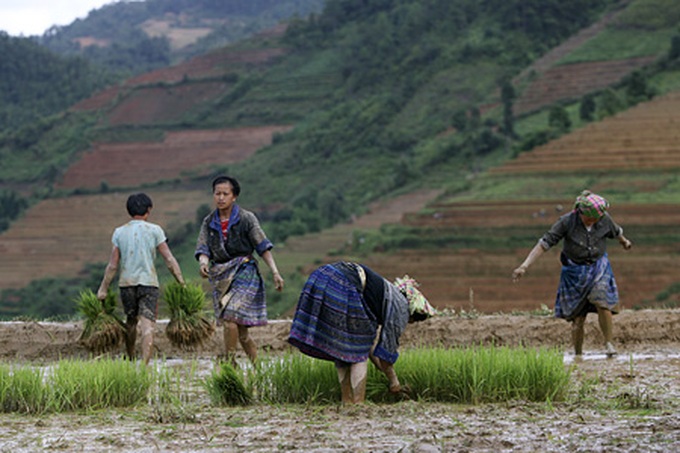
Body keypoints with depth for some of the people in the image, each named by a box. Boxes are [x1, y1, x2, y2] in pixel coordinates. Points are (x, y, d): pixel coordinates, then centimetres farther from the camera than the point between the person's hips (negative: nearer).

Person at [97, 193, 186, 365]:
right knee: (147, 326, -8)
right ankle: (145, 363, -20)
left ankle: (130, 360, 34)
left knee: (131, 321, 21)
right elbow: (169, 260, -4)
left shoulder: (120, 232, 5)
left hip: (126, 282, 3)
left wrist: (103, 288, 11)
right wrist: (182, 283, 1)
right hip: (148, 282, -3)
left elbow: (113, 265, 4)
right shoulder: (154, 230, -2)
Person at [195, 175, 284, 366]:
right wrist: (203, 263, -23)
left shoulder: (246, 218, -3)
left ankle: (229, 363, -10)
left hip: (243, 273, -5)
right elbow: (203, 248, 1)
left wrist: (275, 272, -11)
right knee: (240, 332, 7)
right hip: (220, 276, 5)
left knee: (230, 318, -20)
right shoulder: (209, 222, 8)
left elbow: (263, 246, -4)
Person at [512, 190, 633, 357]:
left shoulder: (604, 219, -10)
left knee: (602, 303, -22)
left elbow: (616, 232, 15)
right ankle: (578, 354, 15)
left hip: (598, 267, 1)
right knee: (577, 317, 1)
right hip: (574, 271, -1)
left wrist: (624, 242, 37)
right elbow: (544, 243, -19)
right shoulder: (567, 222, -18)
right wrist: (525, 266, -26)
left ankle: (608, 343, -6)